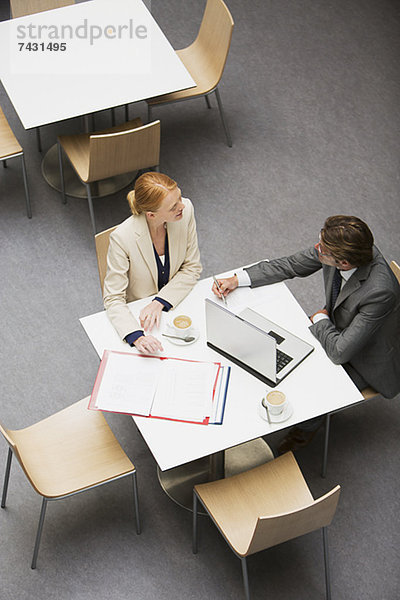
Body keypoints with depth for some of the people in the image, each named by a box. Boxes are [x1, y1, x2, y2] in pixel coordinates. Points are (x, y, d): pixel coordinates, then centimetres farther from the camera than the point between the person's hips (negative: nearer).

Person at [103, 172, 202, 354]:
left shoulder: (186, 210, -17)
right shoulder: (122, 238, -28)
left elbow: (192, 267, -5)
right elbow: (113, 299, -20)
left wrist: (160, 302, -19)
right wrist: (137, 337, -38)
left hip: (175, 302, 3)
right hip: (136, 314, -2)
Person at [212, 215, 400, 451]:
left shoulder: (380, 291, -42)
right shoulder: (341, 247, -22)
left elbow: (340, 352, -36)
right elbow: (290, 266, -5)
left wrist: (320, 319, -18)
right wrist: (237, 279, -10)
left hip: (365, 362, -7)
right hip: (337, 329, 7)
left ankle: (307, 427, 21)